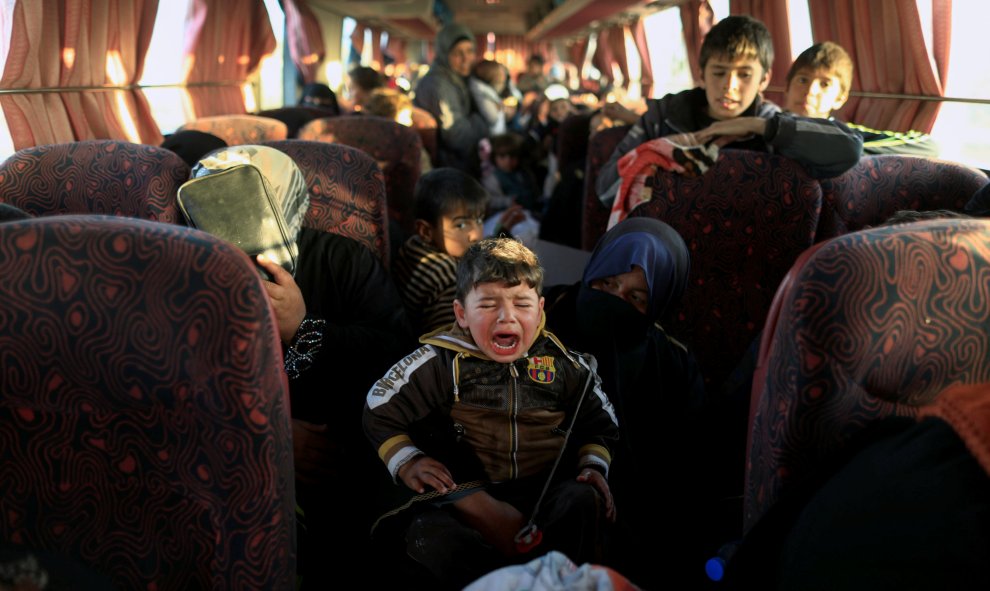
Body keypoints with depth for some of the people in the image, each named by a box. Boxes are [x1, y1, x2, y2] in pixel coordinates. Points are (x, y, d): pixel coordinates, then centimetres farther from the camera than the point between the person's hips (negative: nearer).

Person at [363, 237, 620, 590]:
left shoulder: (564, 363, 4)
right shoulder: (442, 363, -4)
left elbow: (599, 423, 20)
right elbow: (379, 412, 6)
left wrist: (594, 466, 2)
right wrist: (407, 462, -5)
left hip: (547, 490, 1)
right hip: (469, 493, -1)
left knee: (584, 500, -32)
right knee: (426, 535, -31)